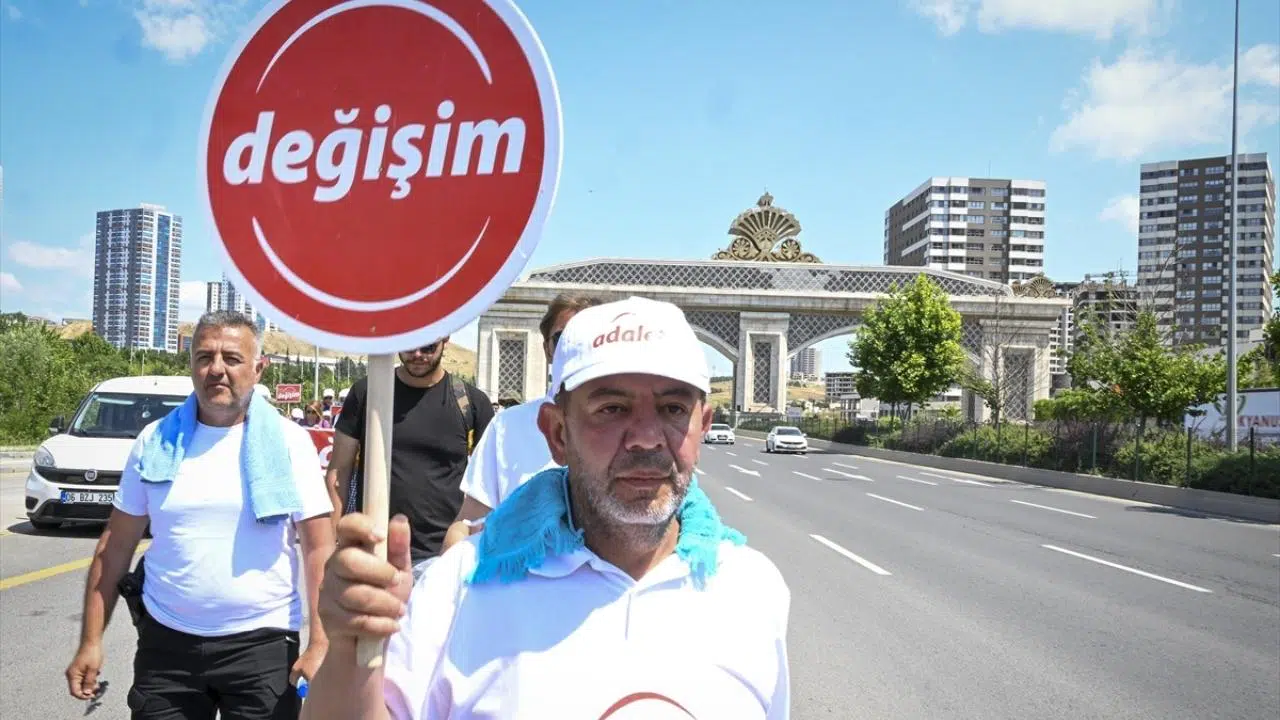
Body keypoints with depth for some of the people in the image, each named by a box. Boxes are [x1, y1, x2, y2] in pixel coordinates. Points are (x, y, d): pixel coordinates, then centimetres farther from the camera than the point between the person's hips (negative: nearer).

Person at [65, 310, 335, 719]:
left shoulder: (290, 443, -5)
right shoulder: (155, 441, 3)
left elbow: (319, 547, -7)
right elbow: (115, 547, 8)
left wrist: (320, 644, -14)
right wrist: (91, 640, 4)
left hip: (261, 644, -2)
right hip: (165, 641, 2)